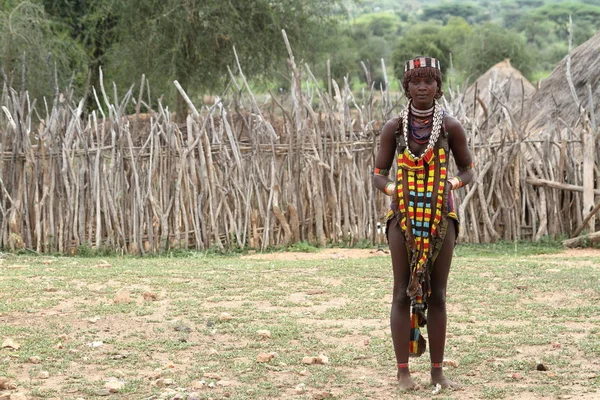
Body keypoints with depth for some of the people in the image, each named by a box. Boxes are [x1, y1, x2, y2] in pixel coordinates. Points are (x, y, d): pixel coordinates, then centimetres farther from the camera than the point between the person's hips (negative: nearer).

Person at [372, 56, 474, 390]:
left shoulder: (450, 127, 0)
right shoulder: (395, 127, 1)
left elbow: (468, 171, 7)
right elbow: (379, 175, 5)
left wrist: (453, 183, -14)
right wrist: (393, 188, -16)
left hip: (440, 216, 0)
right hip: (404, 216, 0)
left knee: (437, 294, 5)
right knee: (404, 292, 0)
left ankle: (438, 371, 11)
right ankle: (403, 371, 4)